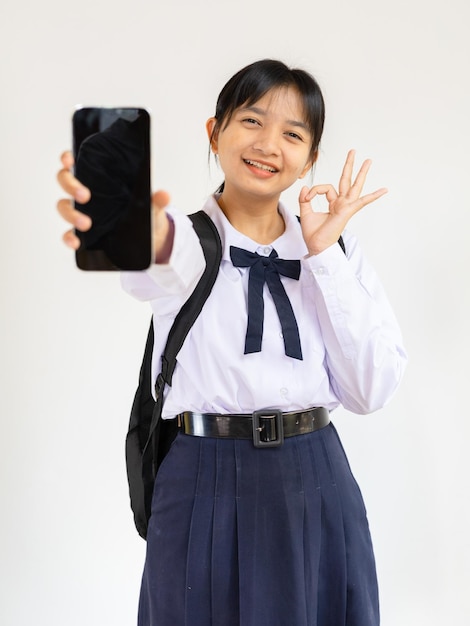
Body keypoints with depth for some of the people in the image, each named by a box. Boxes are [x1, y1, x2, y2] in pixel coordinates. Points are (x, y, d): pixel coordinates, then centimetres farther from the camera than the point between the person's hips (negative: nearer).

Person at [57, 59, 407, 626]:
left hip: (316, 487, 2)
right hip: (206, 488, -2)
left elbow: (370, 390, -5)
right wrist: (138, 222, -52)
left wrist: (325, 256, -10)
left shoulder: (334, 250, 6)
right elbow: (169, 252, -28)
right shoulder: (193, 238, -1)